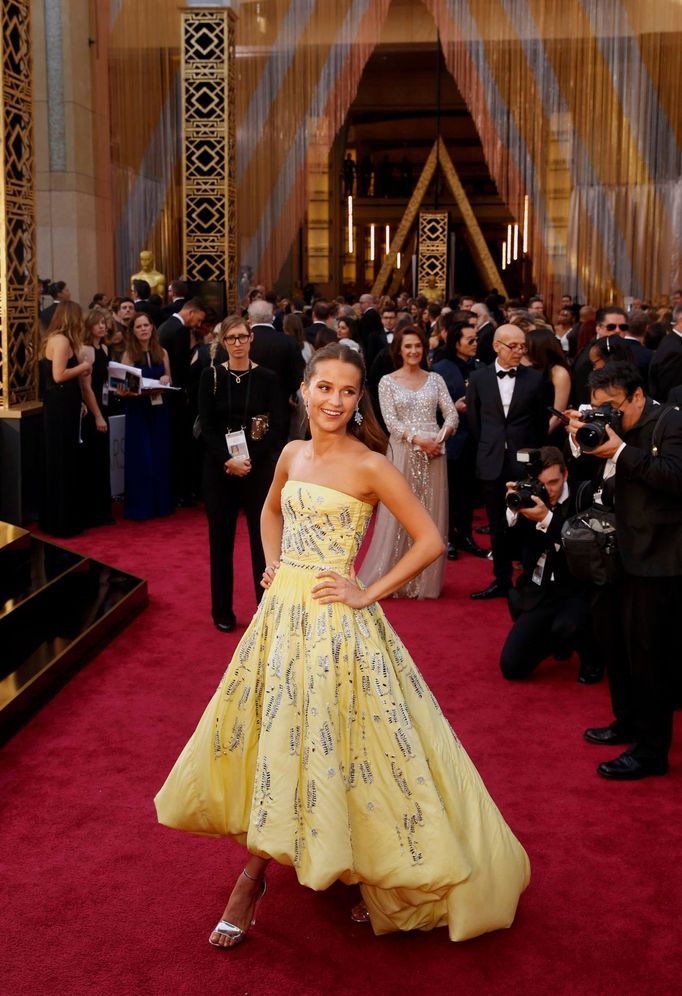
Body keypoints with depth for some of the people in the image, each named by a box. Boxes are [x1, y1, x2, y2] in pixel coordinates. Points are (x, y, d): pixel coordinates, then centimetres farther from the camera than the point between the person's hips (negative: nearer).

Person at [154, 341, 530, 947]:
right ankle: (254, 873, 26)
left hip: (334, 619, -6)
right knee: (270, 737, 11)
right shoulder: (293, 455, 7)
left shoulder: (369, 466, -12)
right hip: (282, 610, 6)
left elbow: (430, 541, -14)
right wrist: (274, 564, 12)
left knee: (331, 740, -1)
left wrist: (369, 594, -13)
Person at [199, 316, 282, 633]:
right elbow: (206, 426, -3)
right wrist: (228, 460, -16)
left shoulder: (266, 378, -1)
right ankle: (222, 610, 17)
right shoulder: (211, 375, 1)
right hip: (219, 467, 1)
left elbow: (276, 428, -4)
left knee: (263, 536, 1)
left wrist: (249, 460, -16)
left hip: (258, 467, -1)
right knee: (221, 538, 6)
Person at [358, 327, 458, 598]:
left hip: (433, 454, 2)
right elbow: (391, 422, -7)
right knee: (398, 516, -1)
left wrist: (442, 434, -20)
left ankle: (426, 580, 16)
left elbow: (451, 413, 1)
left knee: (430, 516, 6)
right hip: (403, 453, -2)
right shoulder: (388, 382, 2)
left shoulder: (435, 379, 8)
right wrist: (418, 440, -19)